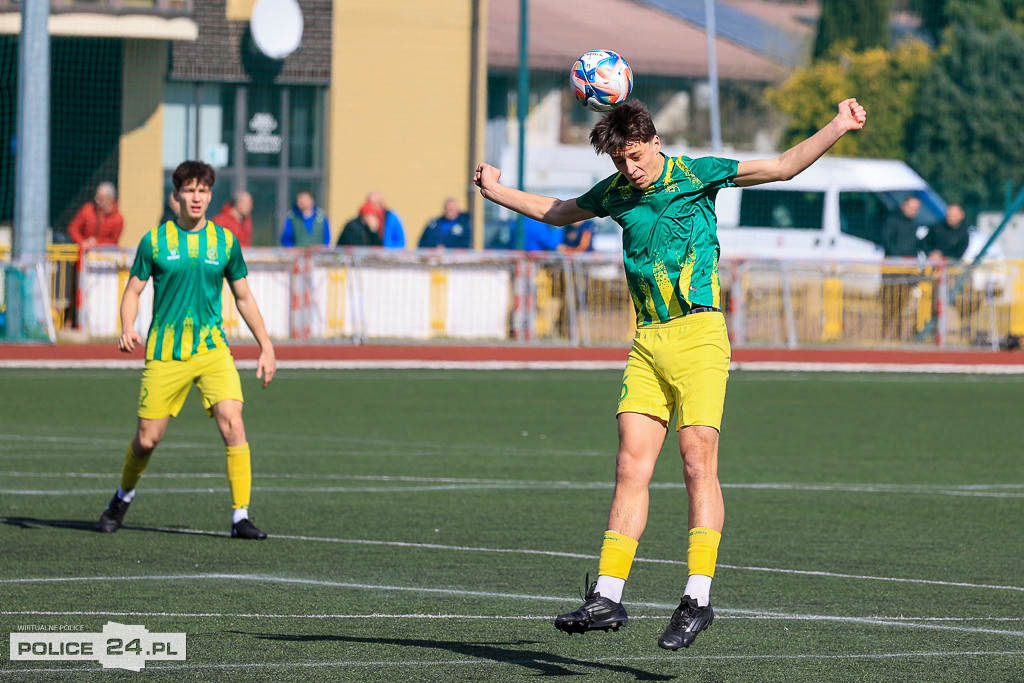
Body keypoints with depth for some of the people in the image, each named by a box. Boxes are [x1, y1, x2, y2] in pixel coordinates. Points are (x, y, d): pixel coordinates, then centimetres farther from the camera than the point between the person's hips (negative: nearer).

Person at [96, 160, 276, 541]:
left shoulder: (225, 241, 5)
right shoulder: (155, 240, 1)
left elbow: (243, 297, 14)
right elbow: (133, 290, 5)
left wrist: (266, 346, 10)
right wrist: (128, 329, -14)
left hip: (211, 349, 1)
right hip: (164, 353, -1)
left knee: (232, 424, -17)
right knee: (147, 439, 2)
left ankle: (240, 517, -12)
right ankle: (124, 496, 33)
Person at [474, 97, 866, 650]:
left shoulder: (696, 175, -1)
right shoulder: (614, 193, 13)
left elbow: (785, 166, -1)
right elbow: (558, 212, 34)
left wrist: (837, 128, -11)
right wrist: (498, 192, 34)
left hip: (698, 334, -5)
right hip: (647, 343, 5)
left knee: (698, 462, -11)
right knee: (630, 466, -2)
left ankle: (698, 598, -11)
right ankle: (607, 596, -3)